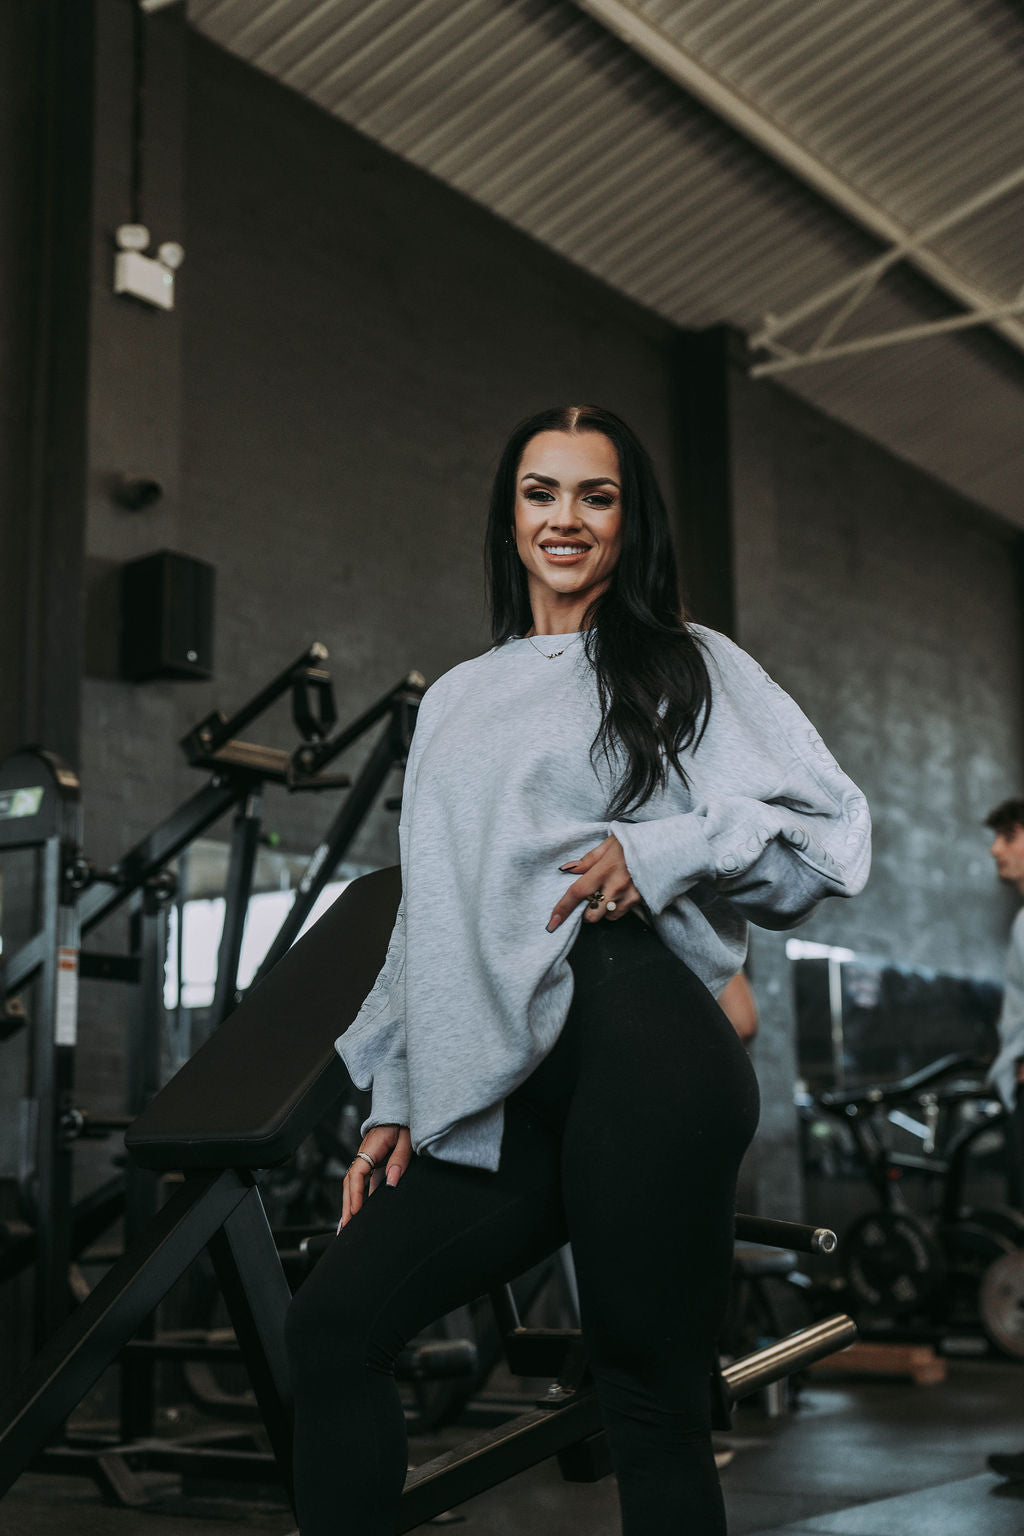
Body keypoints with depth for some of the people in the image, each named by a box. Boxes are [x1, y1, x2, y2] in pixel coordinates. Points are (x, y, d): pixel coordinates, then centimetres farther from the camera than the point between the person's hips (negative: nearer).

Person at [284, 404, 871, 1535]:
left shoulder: (689, 667, 10)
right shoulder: (456, 698, 25)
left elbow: (834, 826, 2)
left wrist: (657, 851, -11)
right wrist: (394, 1100, 17)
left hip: (637, 1043, -5)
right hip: (502, 1093, 6)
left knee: (652, 1407, -3)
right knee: (330, 1326, -4)